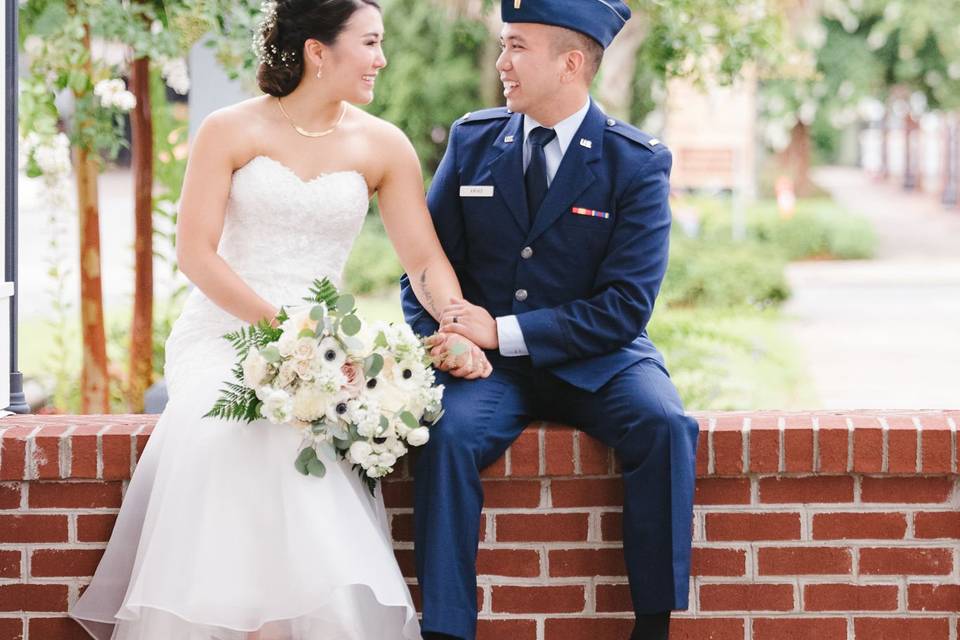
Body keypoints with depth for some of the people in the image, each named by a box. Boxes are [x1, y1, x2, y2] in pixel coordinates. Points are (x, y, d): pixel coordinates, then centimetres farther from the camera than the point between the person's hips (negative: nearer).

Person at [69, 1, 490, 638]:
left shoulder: (383, 147, 7)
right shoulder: (230, 131, 1)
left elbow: (425, 259, 4)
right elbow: (196, 253, -4)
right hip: (223, 334, -1)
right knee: (230, 436, -32)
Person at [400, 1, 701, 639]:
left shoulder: (638, 163, -5)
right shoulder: (472, 141, 5)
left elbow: (625, 307, -12)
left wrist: (503, 332, -20)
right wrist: (444, 337, -13)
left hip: (596, 363, -2)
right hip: (489, 368, 2)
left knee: (666, 427, -31)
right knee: (448, 434, -30)